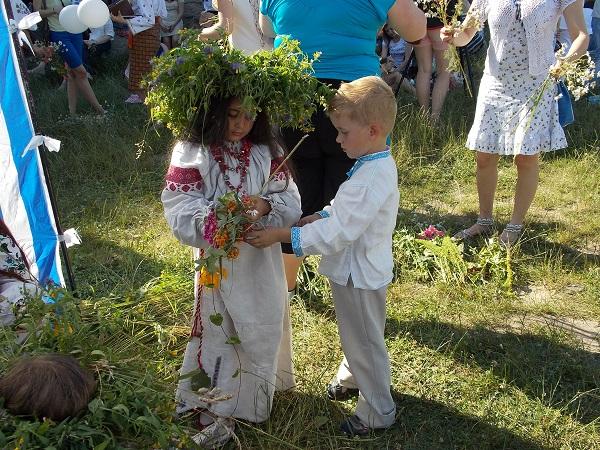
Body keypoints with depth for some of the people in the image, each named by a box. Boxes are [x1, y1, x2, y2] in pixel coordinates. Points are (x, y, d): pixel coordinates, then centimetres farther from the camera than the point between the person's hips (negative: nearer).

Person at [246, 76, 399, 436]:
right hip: (358, 270, 9)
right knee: (356, 335, 30)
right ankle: (352, 378, 53)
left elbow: (337, 234, -34)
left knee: (365, 342, 10)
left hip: (358, 275, -9)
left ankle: (378, 411, 30)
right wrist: (320, 216, -2)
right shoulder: (378, 164, -1)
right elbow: (347, 210, 13)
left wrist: (282, 236, -31)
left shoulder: (370, 181, -33)